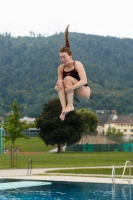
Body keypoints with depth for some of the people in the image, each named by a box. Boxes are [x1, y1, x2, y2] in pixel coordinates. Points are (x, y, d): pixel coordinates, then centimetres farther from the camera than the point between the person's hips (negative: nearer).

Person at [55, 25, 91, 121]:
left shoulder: (77, 64, -15)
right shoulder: (61, 68, 1)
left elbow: (84, 80, -25)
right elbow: (59, 80, 0)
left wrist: (72, 87, -39)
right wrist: (58, 85, -26)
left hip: (85, 94, -6)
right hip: (74, 96, 6)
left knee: (68, 79, -25)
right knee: (59, 85, -18)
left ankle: (70, 105, -25)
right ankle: (64, 109, -30)